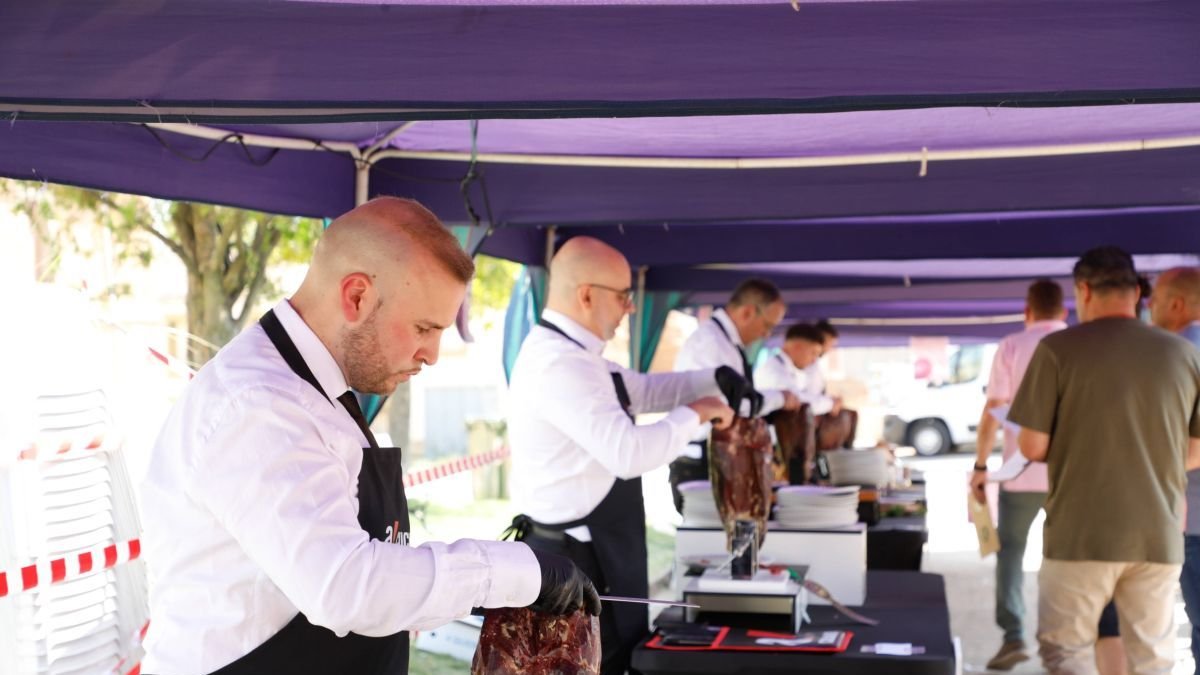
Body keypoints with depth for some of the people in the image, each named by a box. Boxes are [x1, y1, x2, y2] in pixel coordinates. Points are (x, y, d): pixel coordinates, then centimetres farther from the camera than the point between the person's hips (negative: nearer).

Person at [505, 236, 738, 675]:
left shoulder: (574, 354, 10)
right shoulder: (558, 363, -24)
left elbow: (642, 390, 23)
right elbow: (629, 454, -31)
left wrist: (714, 381, 9)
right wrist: (695, 413, -16)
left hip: (591, 551, 10)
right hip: (574, 561, -10)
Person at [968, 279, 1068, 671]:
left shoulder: (1012, 347, -1)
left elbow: (993, 411, -5)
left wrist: (980, 466, 1)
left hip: (1022, 472, -2)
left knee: (1010, 551, 11)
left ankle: (1013, 635, -2)